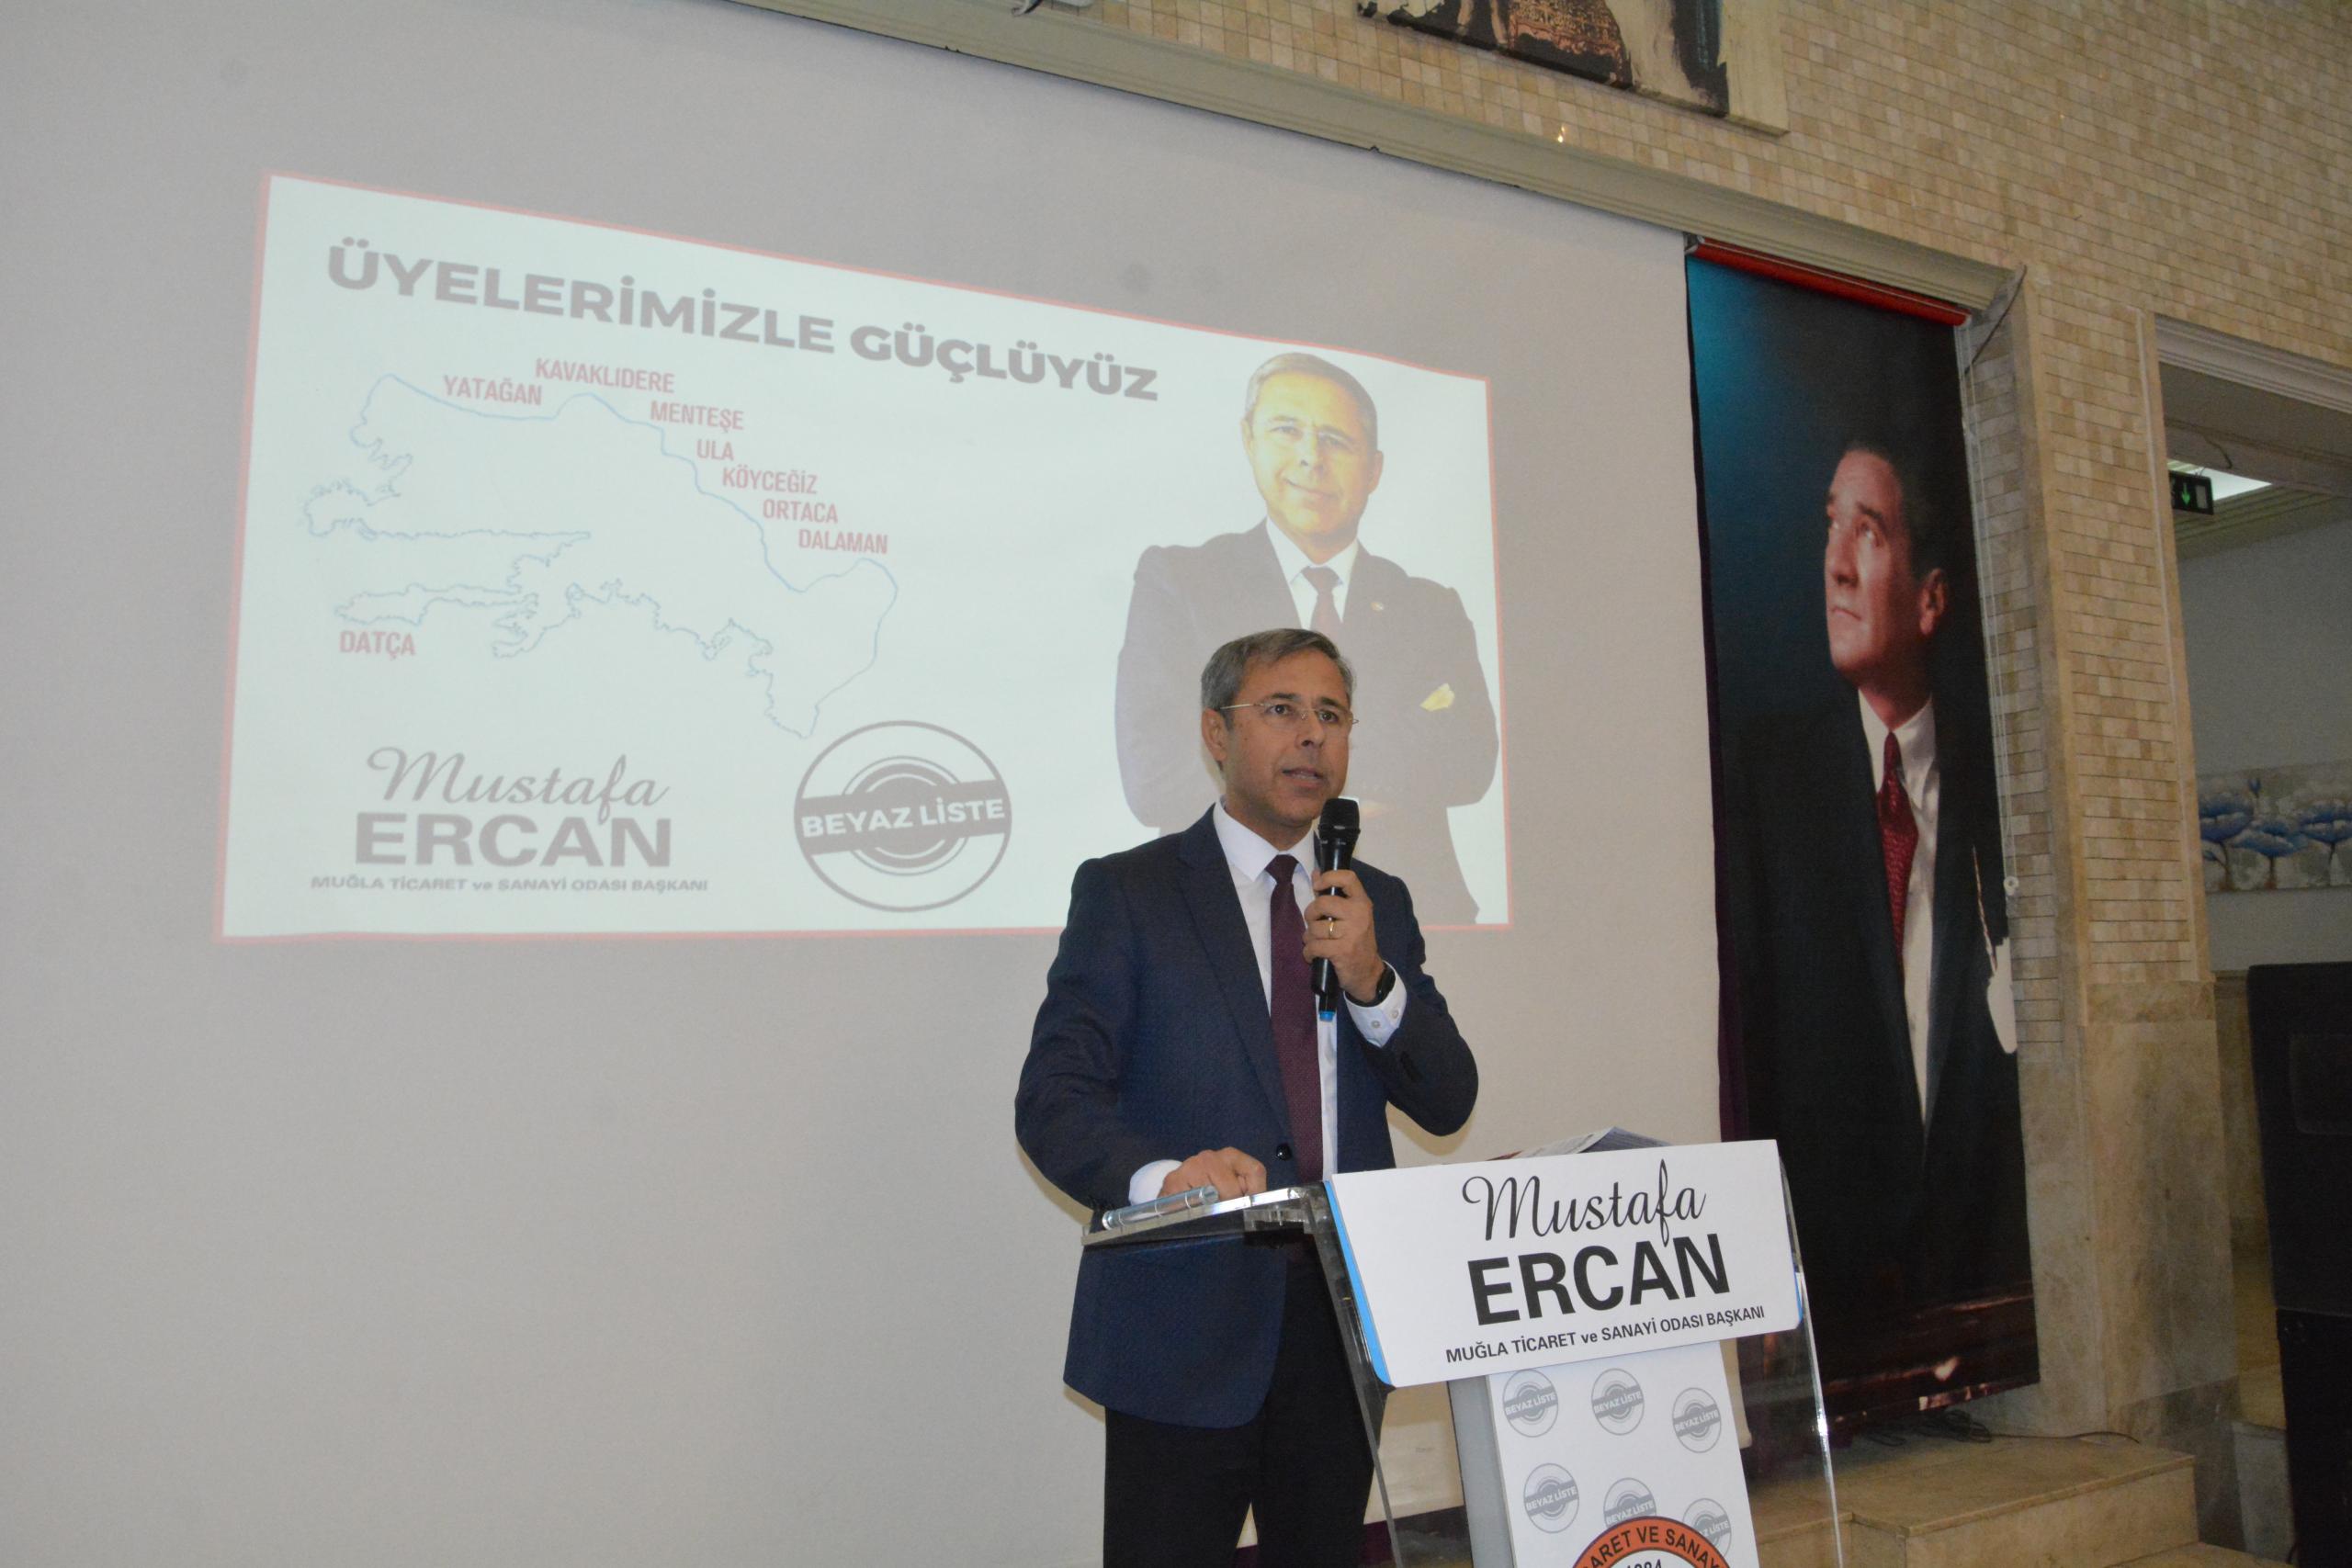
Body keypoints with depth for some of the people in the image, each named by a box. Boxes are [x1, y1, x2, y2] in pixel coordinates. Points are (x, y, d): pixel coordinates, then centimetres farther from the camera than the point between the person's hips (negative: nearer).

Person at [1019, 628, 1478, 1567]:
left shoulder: (1377, 901, 10)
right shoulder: (1125, 892, -4)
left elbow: (1448, 1104, 5)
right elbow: (1051, 1100, -11)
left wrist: (1372, 980, -12)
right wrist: (1161, 1175, -30)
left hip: (1342, 1315, 5)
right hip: (1185, 1323, -4)